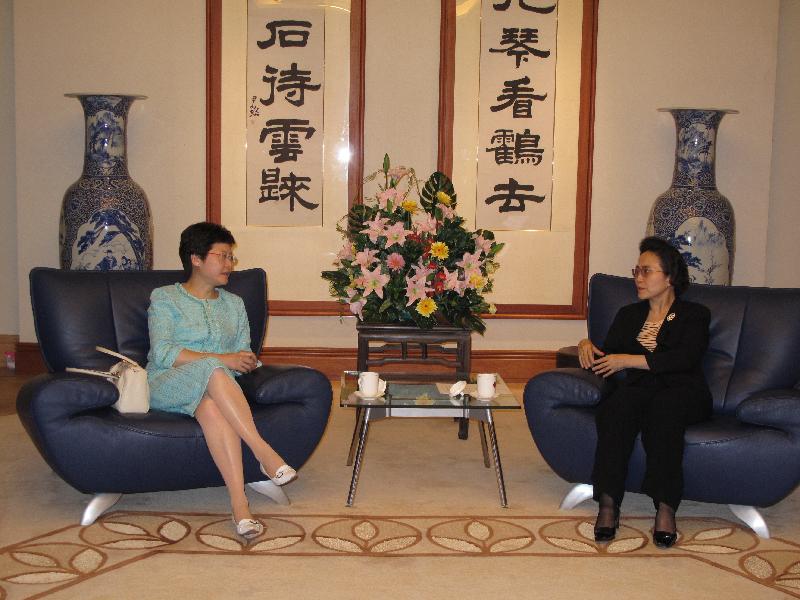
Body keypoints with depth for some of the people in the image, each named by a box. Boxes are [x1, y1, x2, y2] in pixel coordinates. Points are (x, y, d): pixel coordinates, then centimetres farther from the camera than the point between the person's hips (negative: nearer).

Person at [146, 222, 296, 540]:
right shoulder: (164, 298, 8)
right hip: (167, 385, -3)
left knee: (212, 407, -39)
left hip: (215, 388, 3)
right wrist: (221, 359, -15)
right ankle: (263, 451, -45)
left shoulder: (234, 304, 23)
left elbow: (244, 357, 17)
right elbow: (163, 353, -8)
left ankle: (239, 502, -52)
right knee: (211, 370, -39)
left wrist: (245, 362, -9)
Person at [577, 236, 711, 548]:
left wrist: (628, 360, -10)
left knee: (664, 406, -39)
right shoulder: (629, 314, 25)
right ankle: (608, 503, -40)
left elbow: (684, 359, -8)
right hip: (637, 390, 3)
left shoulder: (695, 315, 10)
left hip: (682, 392, -2)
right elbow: (608, 355, 20)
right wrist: (587, 345, -3)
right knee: (619, 404, -34)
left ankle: (665, 506, -41)